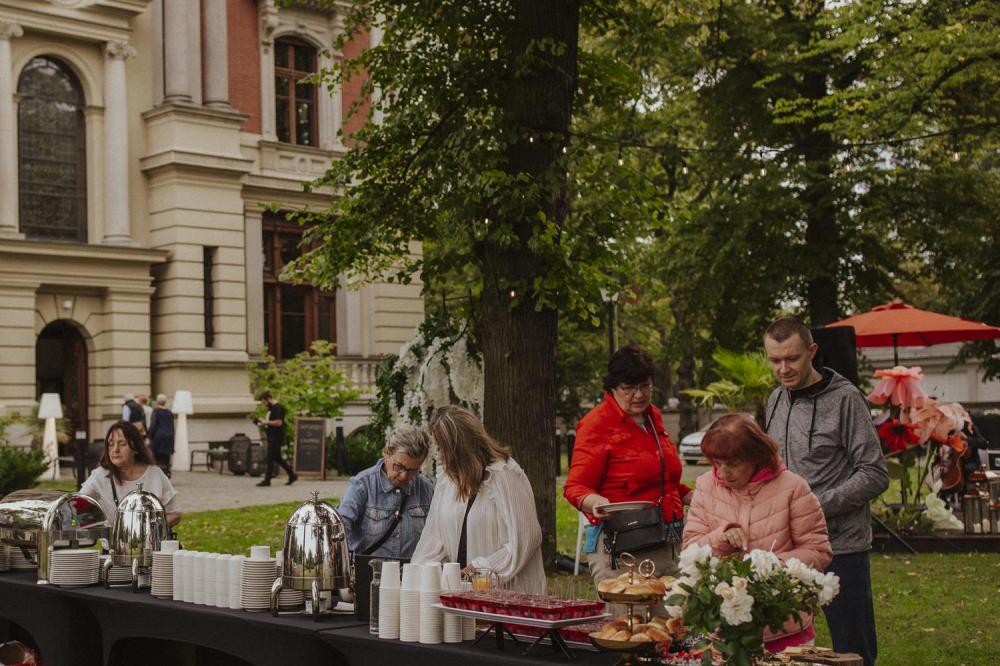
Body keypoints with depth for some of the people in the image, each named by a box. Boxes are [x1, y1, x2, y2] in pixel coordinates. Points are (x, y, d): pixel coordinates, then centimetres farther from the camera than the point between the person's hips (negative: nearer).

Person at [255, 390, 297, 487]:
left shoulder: (277, 408, -16)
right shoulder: (271, 408, 16)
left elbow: (279, 422, -23)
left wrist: (266, 422, -16)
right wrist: (263, 422, 9)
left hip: (276, 438, -10)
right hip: (272, 437, 10)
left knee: (270, 459, -6)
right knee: (277, 458, 14)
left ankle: (267, 480, -1)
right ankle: (292, 475, 20)